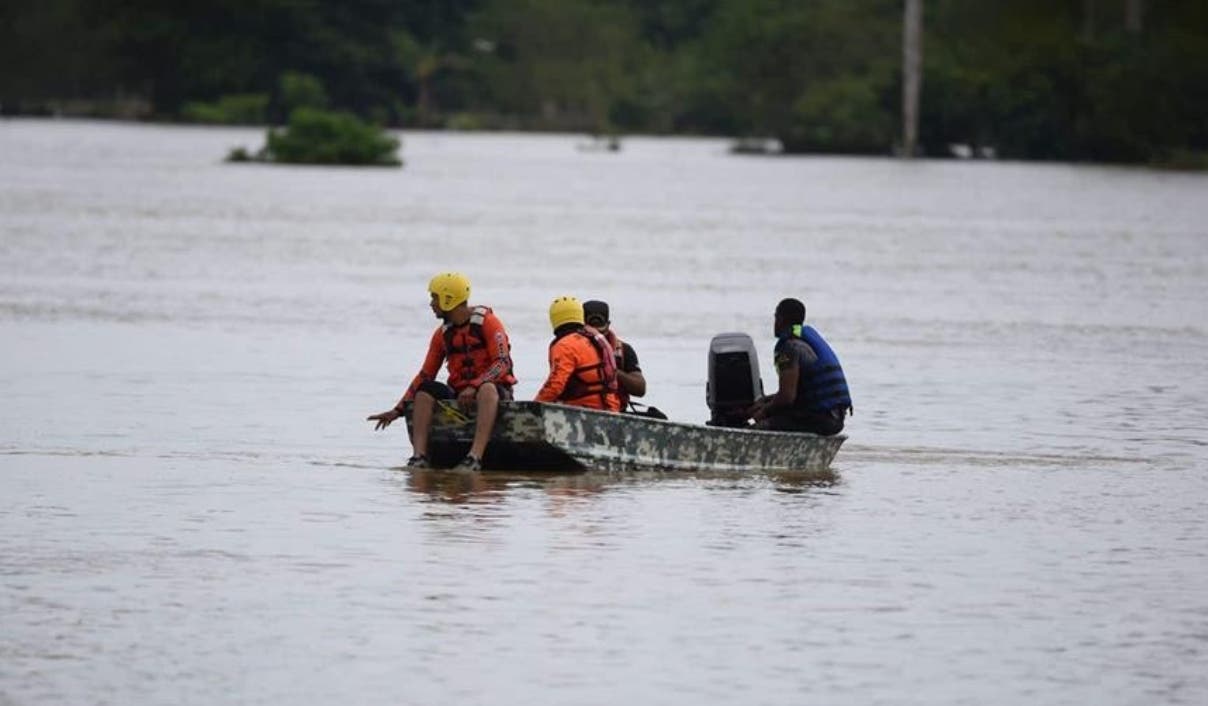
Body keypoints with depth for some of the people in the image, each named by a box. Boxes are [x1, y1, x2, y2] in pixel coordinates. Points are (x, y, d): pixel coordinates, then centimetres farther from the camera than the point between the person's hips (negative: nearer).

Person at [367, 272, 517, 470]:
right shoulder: (443, 334, 12)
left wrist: (473, 387, -28)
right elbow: (426, 375, 15)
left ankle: (475, 456, -53)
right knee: (425, 391, -18)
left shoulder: (487, 322, -6)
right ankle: (420, 456, -32)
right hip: (459, 394, 6)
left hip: (496, 389, -6)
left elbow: (502, 363, -15)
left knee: (487, 389, -39)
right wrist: (398, 410, 9)